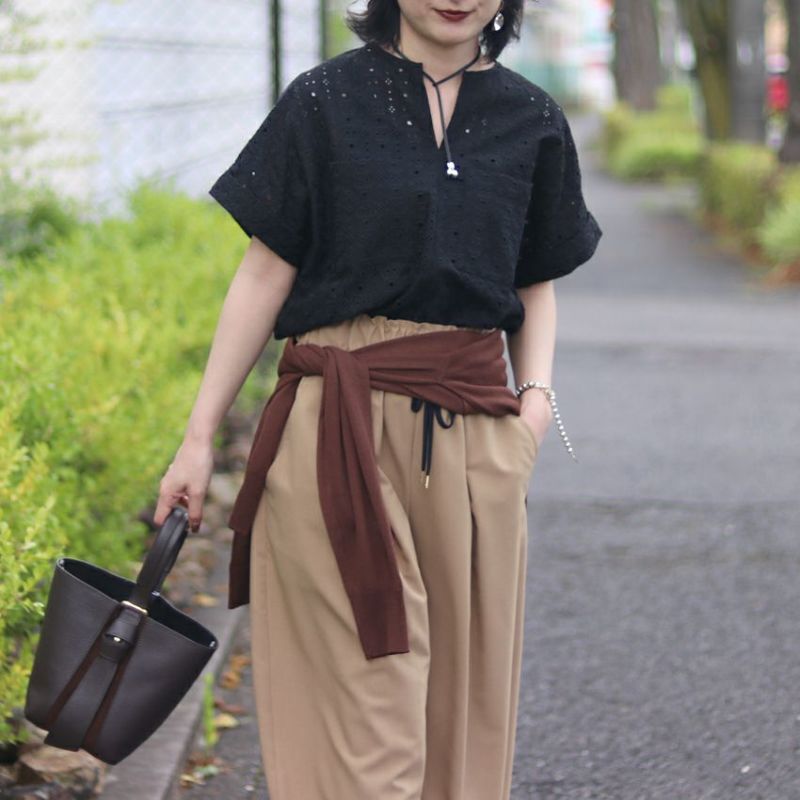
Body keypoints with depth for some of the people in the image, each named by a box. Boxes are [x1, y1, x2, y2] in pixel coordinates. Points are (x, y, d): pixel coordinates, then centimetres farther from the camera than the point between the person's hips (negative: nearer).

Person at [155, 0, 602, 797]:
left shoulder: (532, 121, 9)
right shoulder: (325, 100, 0)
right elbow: (264, 275, 1)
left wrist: (537, 392, 0)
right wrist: (199, 437, -1)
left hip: (476, 432, 4)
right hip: (343, 424, -3)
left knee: (464, 692, 8)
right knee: (361, 697, -5)